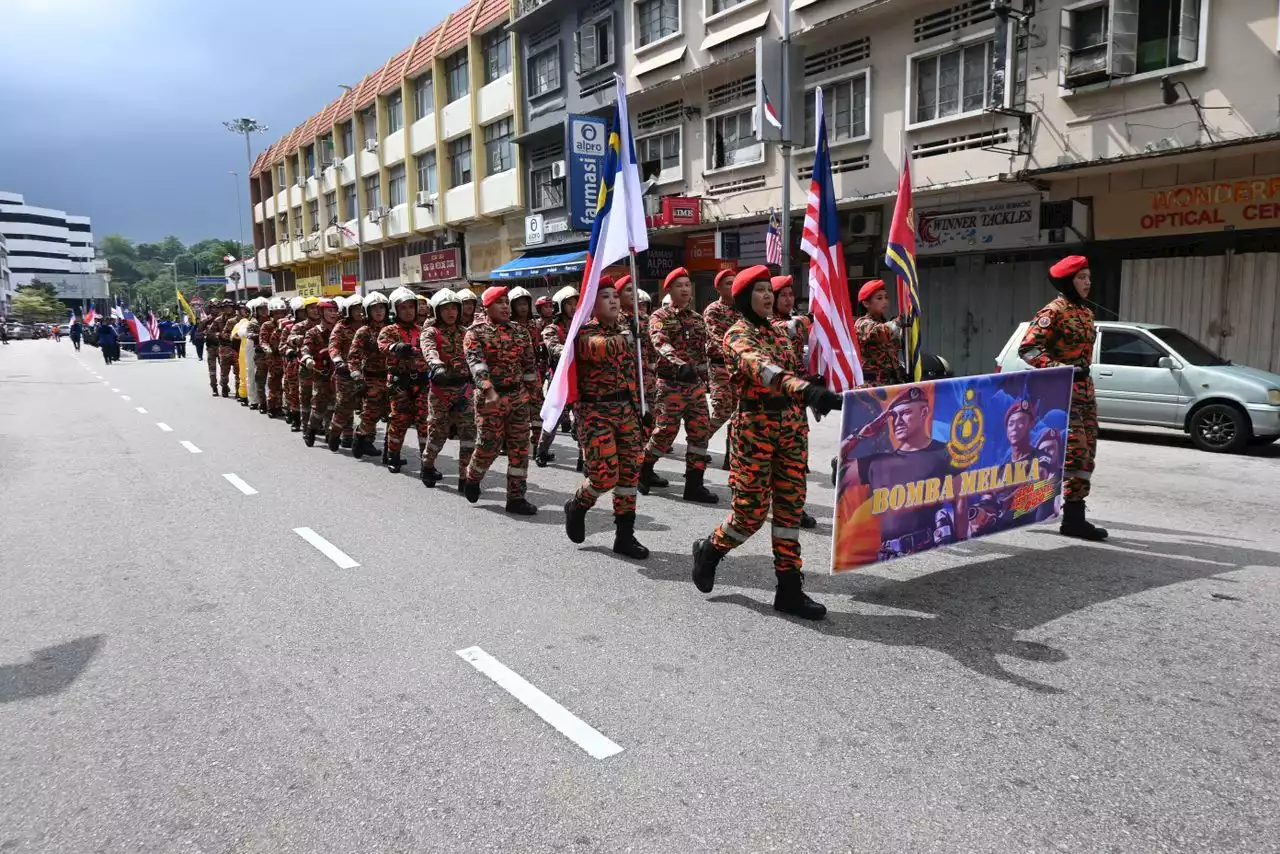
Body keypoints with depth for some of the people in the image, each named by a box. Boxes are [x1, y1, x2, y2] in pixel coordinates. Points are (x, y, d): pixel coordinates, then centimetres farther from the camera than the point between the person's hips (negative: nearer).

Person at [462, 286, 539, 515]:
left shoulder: (520, 331, 10)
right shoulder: (476, 332, -5)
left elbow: (529, 363, 16)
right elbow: (476, 362, -20)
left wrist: (528, 391, 14)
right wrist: (489, 390, -34)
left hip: (518, 397, 5)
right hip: (490, 397, -4)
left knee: (520, 447, 2)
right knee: (489, 445, -1)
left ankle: (516, 497, 10)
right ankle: (472, 478, 30)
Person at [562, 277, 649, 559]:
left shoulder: (623, 328, 13)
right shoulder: (585, 332, -8)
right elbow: (599, 348, -34)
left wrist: (636, 405, 18)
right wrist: (623, 339, -22)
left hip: (626, 409, 7)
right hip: (596, 412, -6)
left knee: (630, 472, 5)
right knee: (605, 475, -9)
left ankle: (625, 535, 15)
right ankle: (576, 506, 23)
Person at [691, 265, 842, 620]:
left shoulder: (777, 330, 14)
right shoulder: (738, 335, -12)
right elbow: (760, 367, -33)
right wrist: (805, 389, -49)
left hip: (792, 426, 7)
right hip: (756, 428, -7)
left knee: (790, 506, 5)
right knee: (751, 511, -1)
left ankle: (789, 588, 10)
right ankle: (708, 551, 27)